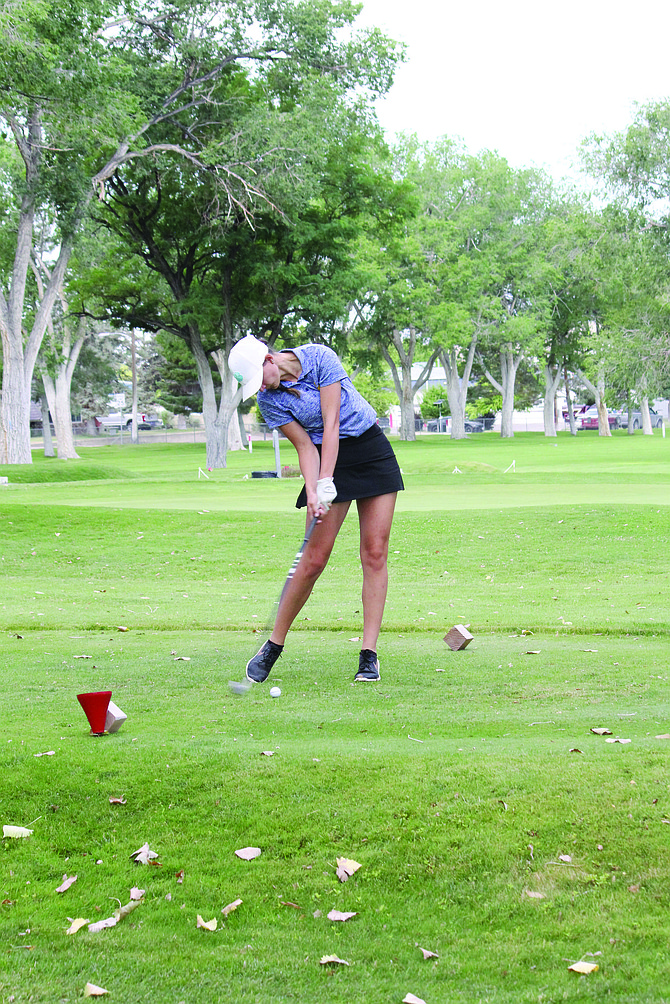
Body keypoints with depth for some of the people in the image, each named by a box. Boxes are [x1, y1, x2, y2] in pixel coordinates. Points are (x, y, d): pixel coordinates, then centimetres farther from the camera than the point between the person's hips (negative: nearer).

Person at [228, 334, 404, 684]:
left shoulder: (319, 357, -16)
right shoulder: (269, 399, -7)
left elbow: (331, 423, -19)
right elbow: (305, 446, -8)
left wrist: (325, 482, -24)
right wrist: (312, 491, -24)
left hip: (373, 450, -1)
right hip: (327, 460, 1)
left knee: (375, 553, -7)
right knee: (314, 558, -7)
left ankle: (369, 653, -5)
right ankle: (273, 645, 6)